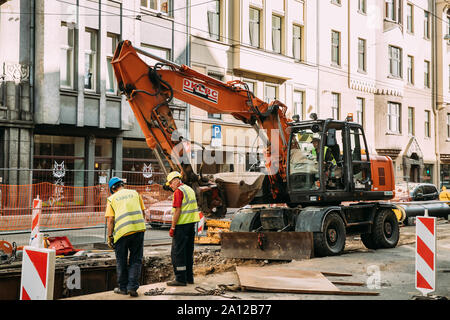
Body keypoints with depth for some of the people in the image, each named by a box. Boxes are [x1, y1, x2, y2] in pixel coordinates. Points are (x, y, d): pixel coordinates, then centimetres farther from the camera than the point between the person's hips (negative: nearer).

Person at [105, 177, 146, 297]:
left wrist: (110, 237, 7)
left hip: (122, 231, -1)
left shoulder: (112, 199, 10)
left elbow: (110, 220, 3)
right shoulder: (134, 193, 16)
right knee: (136, 260, 10)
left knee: (121, 261, 13)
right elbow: (142, 212, 17)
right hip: (139, 228, 1)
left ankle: (123, 288, 20)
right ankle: (132, 287, 2)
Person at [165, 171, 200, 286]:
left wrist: (172, 228, -14)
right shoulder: (190, 189, 16)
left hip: (182, 225, -9)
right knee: (188, 252, 14)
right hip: (191, 223, 9)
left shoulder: (178, 191, -12)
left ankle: (180, 279, -5)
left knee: (177, 252, -5)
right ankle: (189, 277, 18)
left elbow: (177, 211, -18)